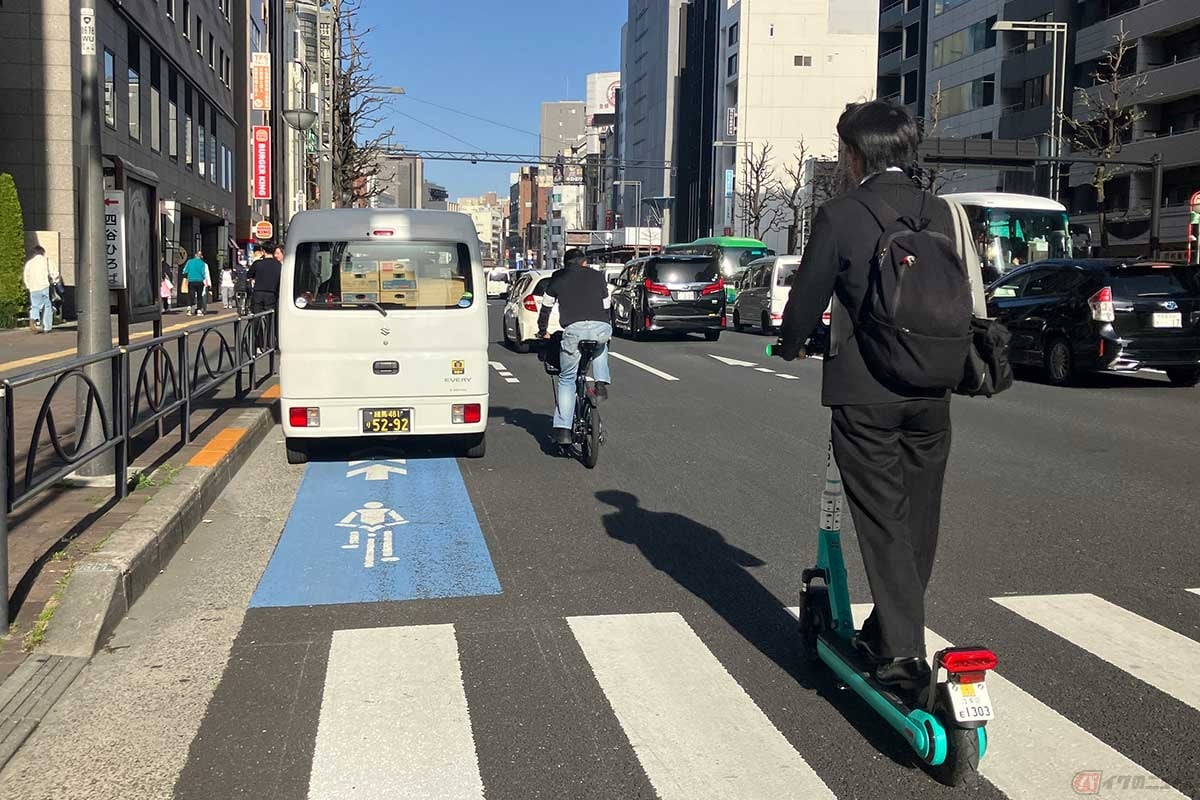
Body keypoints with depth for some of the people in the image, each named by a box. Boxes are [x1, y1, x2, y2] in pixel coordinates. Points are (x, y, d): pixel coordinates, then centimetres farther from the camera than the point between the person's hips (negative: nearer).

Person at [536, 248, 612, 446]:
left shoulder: (558, 278, 22)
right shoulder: (597, 276, 24)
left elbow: (546, 307, 26)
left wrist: (542, 332, 40)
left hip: (573, 330, -1)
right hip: (600, 328, 1)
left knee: (567, 380, 11)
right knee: (600, 343, 39)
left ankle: (563, 430, 1)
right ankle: (602, 383, 19)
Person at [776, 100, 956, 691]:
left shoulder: (839, 216, -9)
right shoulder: (939, 213, 5)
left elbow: (807, 297, -2)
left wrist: (790, 346, 19)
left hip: (863, 390, -4)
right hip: (931, 390, 5)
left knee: (883, 520, 1)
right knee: (918, 519, 15)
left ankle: (901, 650, -3)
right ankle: (889, 632, 29)